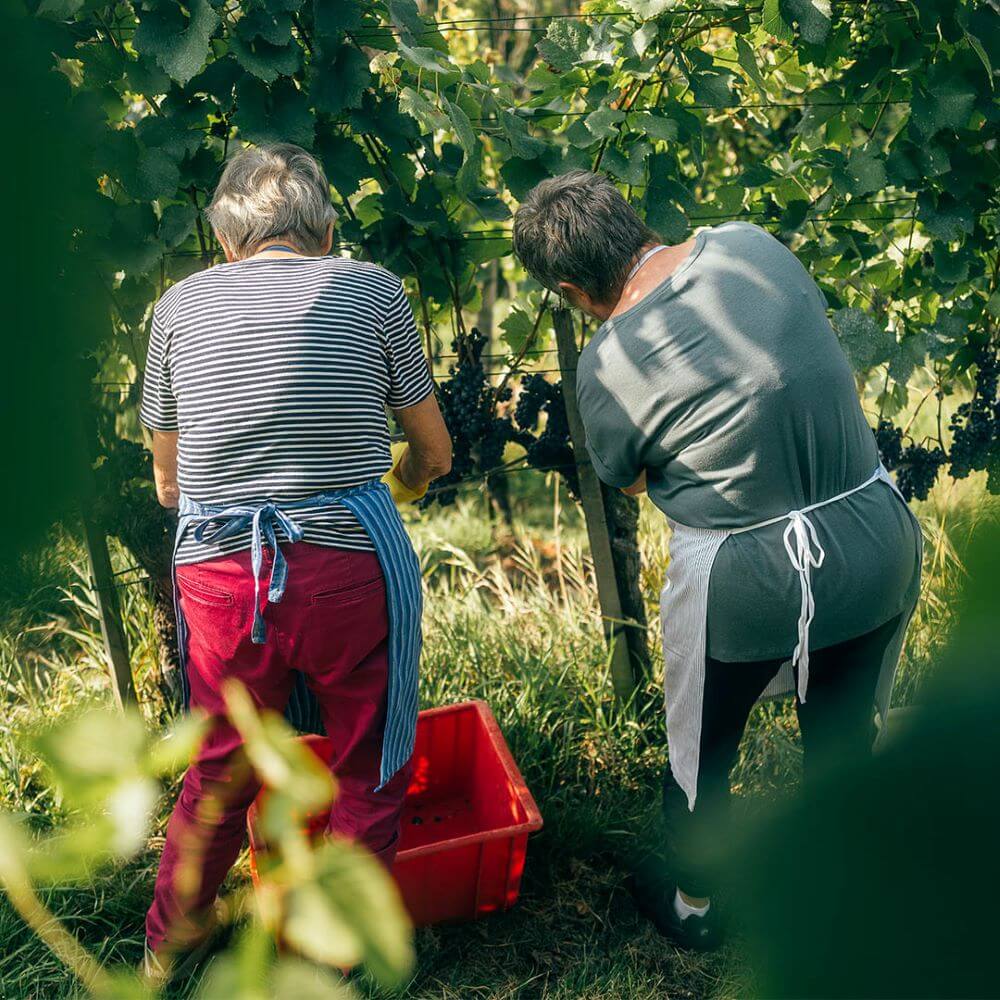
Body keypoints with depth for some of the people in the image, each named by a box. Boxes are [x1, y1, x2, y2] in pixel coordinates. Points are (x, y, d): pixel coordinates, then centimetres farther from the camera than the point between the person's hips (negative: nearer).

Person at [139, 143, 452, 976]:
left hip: (219, 572, 3)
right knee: (369, 769, 18)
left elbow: (167, 483, 17)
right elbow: (434, 452, 12)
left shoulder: (181, 303, 10)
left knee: (220, 769, 24)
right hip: (350, 563, -2)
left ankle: (169, 939, 43)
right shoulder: (370, 289, 5)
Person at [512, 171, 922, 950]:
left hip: (747, 578, -5)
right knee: (844, 739, 25)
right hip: (879, 540, 5)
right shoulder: (751, 245, -6)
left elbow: (626, 480, 0)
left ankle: (693, 902, 44)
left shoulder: (610, 362, -17)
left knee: (701, 752, 22)